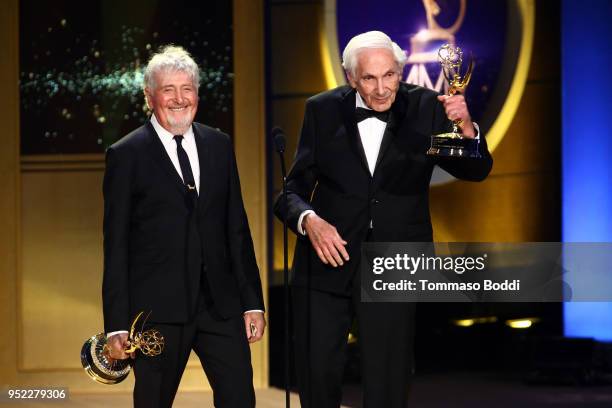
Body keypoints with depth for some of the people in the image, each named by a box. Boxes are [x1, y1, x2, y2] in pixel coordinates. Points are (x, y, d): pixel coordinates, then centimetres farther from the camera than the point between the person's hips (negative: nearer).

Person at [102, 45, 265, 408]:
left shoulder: (219, 145, 11)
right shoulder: (126, 155, -1)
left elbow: (237, 228, 13)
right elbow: (116, 246, -2)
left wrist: (252, 302, 8)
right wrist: (117, 324, -7)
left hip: (221, 302, 3)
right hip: (157, 307, -3)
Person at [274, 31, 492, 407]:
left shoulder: (425, 108, -4)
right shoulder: (323, 111, -1)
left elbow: (475, 171, -10)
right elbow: (294, 189, -1)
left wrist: (466, 126, -31)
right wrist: (309, 220, -22)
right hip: (328, 262, 1)